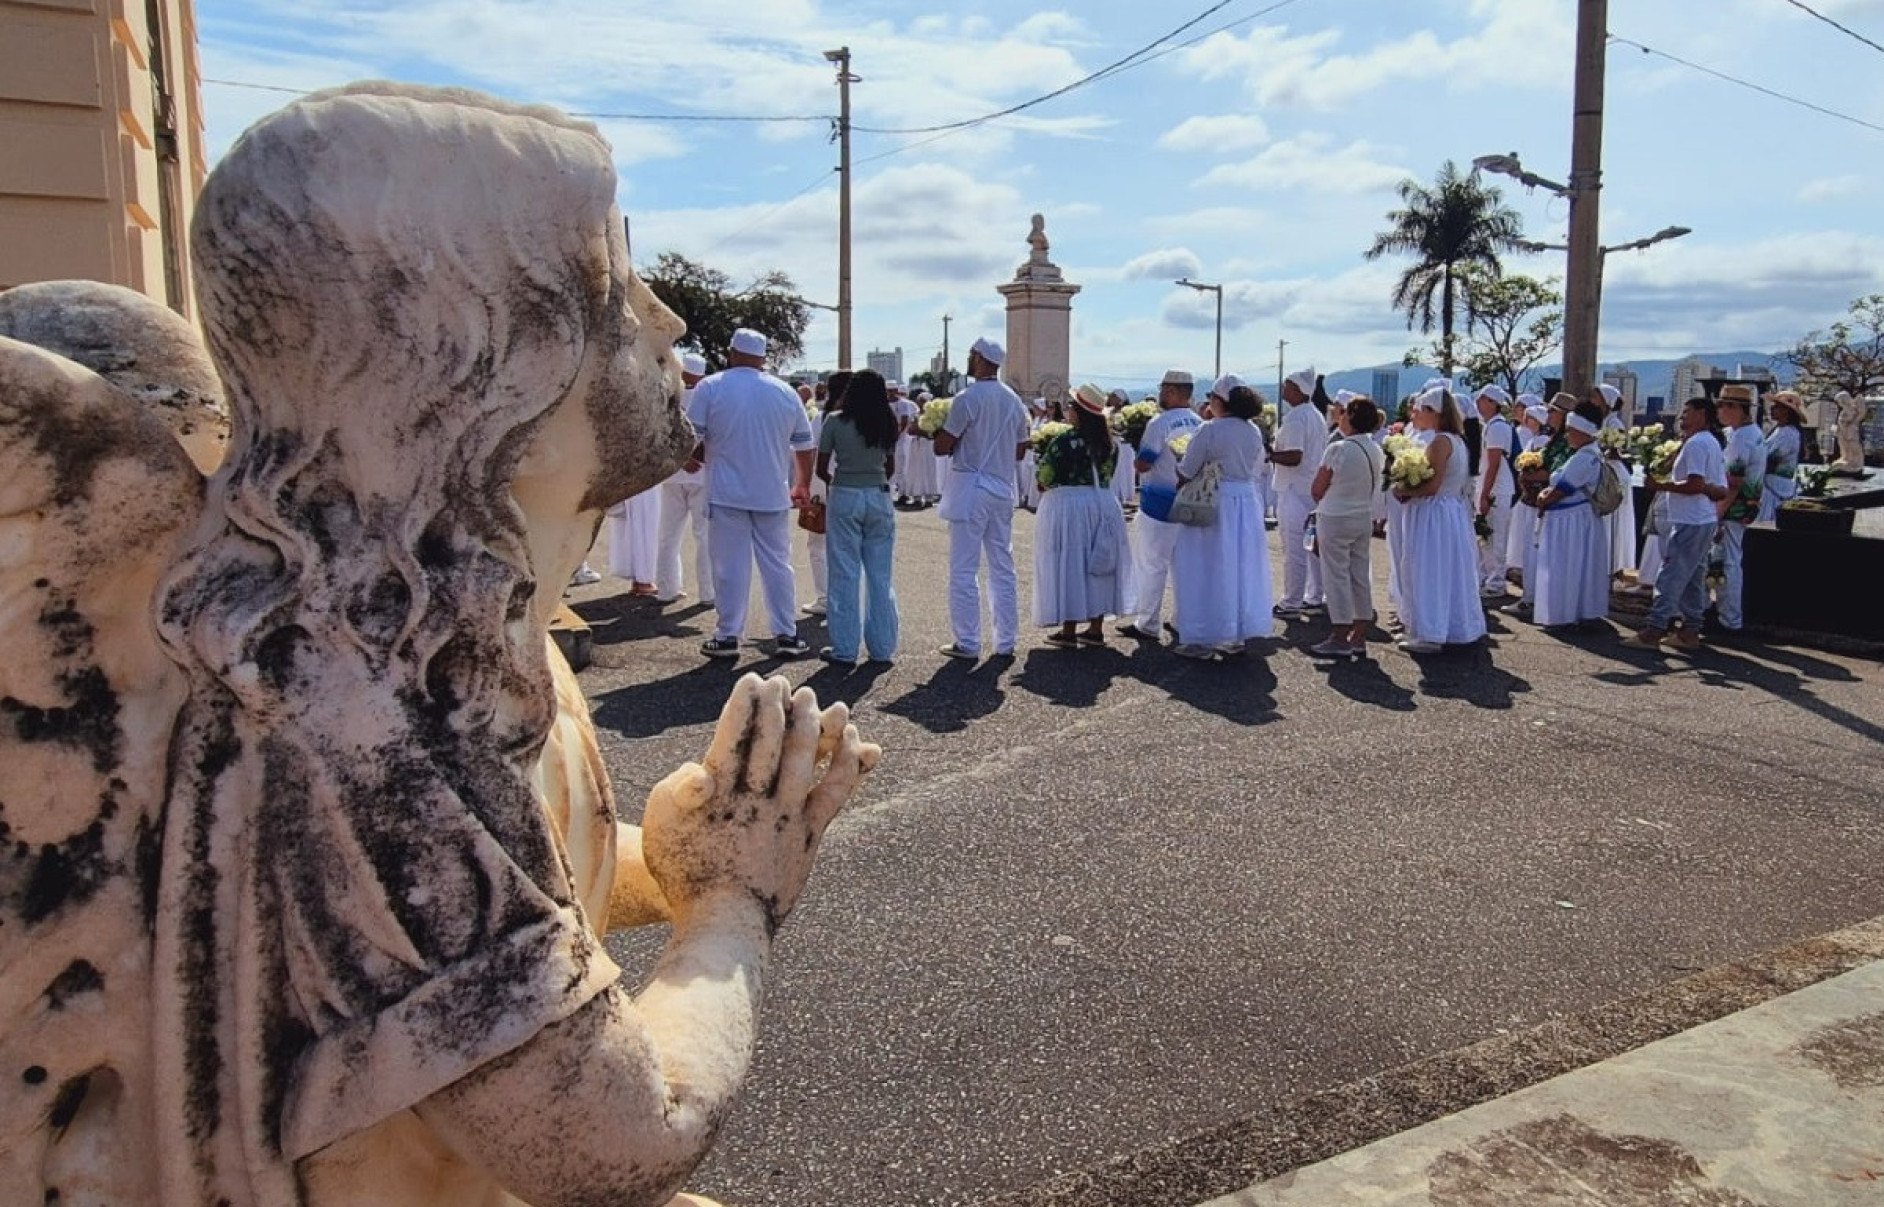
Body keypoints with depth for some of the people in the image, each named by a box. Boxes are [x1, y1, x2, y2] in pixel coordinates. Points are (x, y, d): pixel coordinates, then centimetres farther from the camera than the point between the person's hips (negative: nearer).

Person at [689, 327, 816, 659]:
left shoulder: (710, 387, -5)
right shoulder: (786, 392, 5)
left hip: (727, 494, -2)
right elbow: (804, 447, 11)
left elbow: (691, 441, -7)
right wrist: (803, 485, 25)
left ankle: (727, 637, 8)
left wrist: (707, 458, 15)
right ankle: (786, 635, 12)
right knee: (777, 564, 10)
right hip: (773, 494, 3)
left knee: (730, 566, 3)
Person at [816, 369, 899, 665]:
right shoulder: (887, 424, 4)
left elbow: (821, 468, -3)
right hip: (880, 498, 3)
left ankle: (845, 649, 7)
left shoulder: (835, 421, -6)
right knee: (880, 576, 9)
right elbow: (891, 468, 12)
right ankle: (881, 648, 15)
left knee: (845, 575, 3)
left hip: (845, 498, -3)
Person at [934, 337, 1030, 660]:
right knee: (1003, 568, 10)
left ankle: (968, 643, 2)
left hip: (971, 490, -6)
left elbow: (942, 448, -11)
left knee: (964, 569, 0)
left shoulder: (968, 398, -12)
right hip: (1003, 490, 7)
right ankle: (1006, 642, 14)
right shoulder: (1014, 401, 9)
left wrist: (940, 432, 9)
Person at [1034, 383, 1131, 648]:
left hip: (1067, 505, -5)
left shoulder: (1063, 442, -14)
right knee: (1098, 566, 12)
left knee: (1069, 566, 1)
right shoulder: (1110, 444, 4)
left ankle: (1068, 631, 4)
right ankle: (1096, 628, 17)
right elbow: (1107, 476, 12)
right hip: (1104, 505, 6)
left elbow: (1044, 479, -10)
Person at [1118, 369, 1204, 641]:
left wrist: (1138, 448, 4)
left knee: (1151, 565, 1)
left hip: (1159, 502, -6)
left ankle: (1147, 625, 5)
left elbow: (1142, 465, -15)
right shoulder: (1201, 424, 5)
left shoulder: (1159, 423, -16)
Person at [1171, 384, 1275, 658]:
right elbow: (1258, 468, 15)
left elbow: (1186, 471, -11)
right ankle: (1237, 635, 19)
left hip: (1215, 503, -6)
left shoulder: (1209, 431, -15)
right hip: (1248, 500, 6)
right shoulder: (1253, 431, 5)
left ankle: (1202, 639, 4)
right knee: (1241, 567, 12)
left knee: (1209, 570, 1)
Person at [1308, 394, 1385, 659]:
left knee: (1337, 577, 0)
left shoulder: (1338, 448, -18)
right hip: (1365, 518, 7)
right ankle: (1359, 639, 15)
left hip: (1335, 520, -7)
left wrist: (1325, 503, 6)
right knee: (1360, 576, 10)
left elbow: (1316, 490, -12)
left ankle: (1340, 640, 2)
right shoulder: (1377, 451, 3)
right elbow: (1374, 487, 11)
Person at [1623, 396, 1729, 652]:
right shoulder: (1713, 444, 18)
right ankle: (1690, 632, 17)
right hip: (1707, 520, 10)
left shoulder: (1695, 443, -14)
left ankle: (1653, 631, -10)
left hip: (1689, 523, -10)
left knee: (1670, 578, -10)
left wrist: (1661, 485, -13)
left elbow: (1695, 485, -21)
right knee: (1694, 578, 12)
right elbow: (1721, 491, 18)